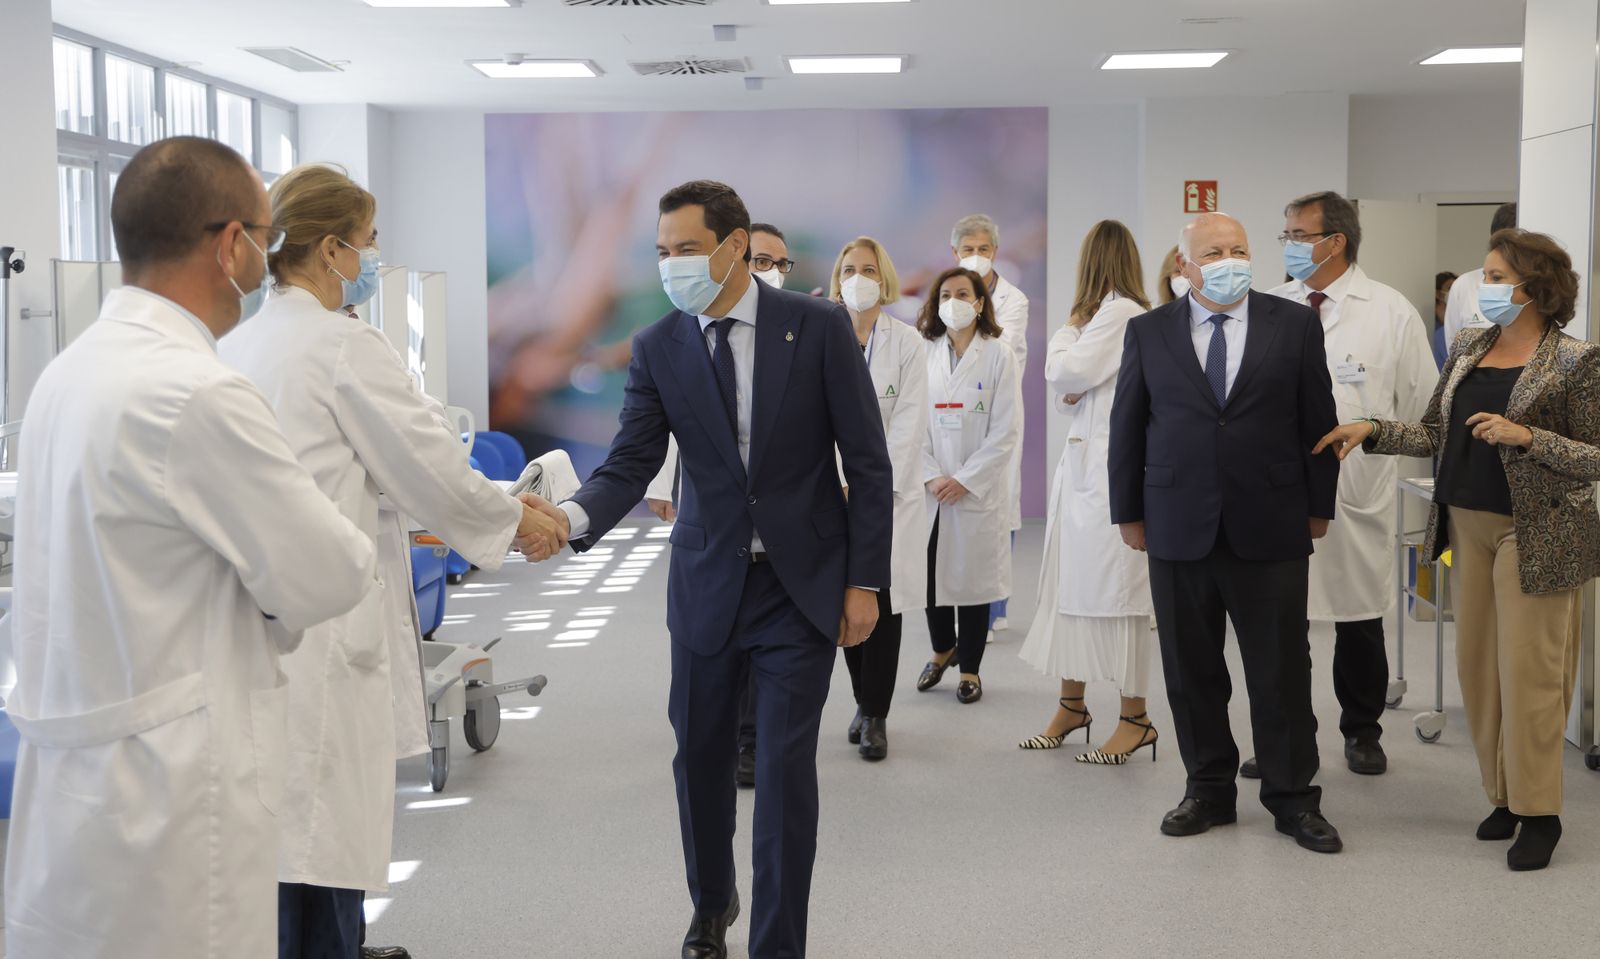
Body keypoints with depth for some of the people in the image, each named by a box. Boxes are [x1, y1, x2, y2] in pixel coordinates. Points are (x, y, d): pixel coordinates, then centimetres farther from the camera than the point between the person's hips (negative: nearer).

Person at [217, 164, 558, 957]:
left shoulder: (239, 346, 11)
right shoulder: (345, 346, -12)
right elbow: (431, 467, -8)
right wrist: (518, 520, 9)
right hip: (323, 631, -8)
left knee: (283, 840, 14)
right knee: (321, 848, -1)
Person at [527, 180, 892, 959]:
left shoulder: (818, 327, -8)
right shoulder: (657, 348, -2)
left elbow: (867, 461, -5)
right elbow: (630, 464, -8)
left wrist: (865, 580, -7)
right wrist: (572, 516, -29)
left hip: (802, 583, -2)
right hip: (708, 583, 3)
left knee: (785, 765, -4)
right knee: (701, 757, 13)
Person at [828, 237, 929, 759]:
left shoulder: (907, 343, 2)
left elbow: (909, 424, -3)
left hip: (890, 490, -1)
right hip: (835, 493, 1)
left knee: (884, 599, -3)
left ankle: (875, 714, 5)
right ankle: (864, 701, 19)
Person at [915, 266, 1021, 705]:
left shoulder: (998, 356, -2)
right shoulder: (924, 354, 4)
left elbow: (1006, 432, -6)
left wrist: (964, 480, -12)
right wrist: (931, 477, -10)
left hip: (978, 491, -2)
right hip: (930, 491, 2)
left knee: (973, 578, 4)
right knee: (929, 574, 6)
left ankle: (969, 667, 20)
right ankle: (943, 649, 31)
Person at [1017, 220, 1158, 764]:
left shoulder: (1118, 313, -13)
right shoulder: (1125, 313, 16)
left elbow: (1062, 374, -11)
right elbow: (1070, 390, 21)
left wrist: (1066, 333, 6)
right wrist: (1071, 395, -1)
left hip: (1111, 469, -10)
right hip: (1085, 463, 10)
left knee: (1114, 587, -5)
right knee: (1070, 584, 12)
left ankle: (1135, 718, 2)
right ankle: (1071, 705, 21)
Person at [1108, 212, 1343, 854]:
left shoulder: (1295, 325, 3)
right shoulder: (1149, 332, 5)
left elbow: (1319, 420, 6)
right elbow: (1127, 426, 8)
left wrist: (1318, 506, 5)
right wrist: (1129, 512, 6)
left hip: (1270, 529, -1)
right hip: (1179, 530, 1)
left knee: (1282, 671, 4)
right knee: (1191, 671, 9)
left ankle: (1293, 798, 18)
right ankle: (1209, 789, 24)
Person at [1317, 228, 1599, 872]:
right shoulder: (1468, 350, 9)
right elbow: (1434, 433, 10)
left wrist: (1526, 436, -22)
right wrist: (1371, 431, -4)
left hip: (1535, 535, -6)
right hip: (1467, 525, 6)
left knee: (1528, 670, -2)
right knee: (1476, 663, 10)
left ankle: (1538, 812, 11)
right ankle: (1504, 794, 24)